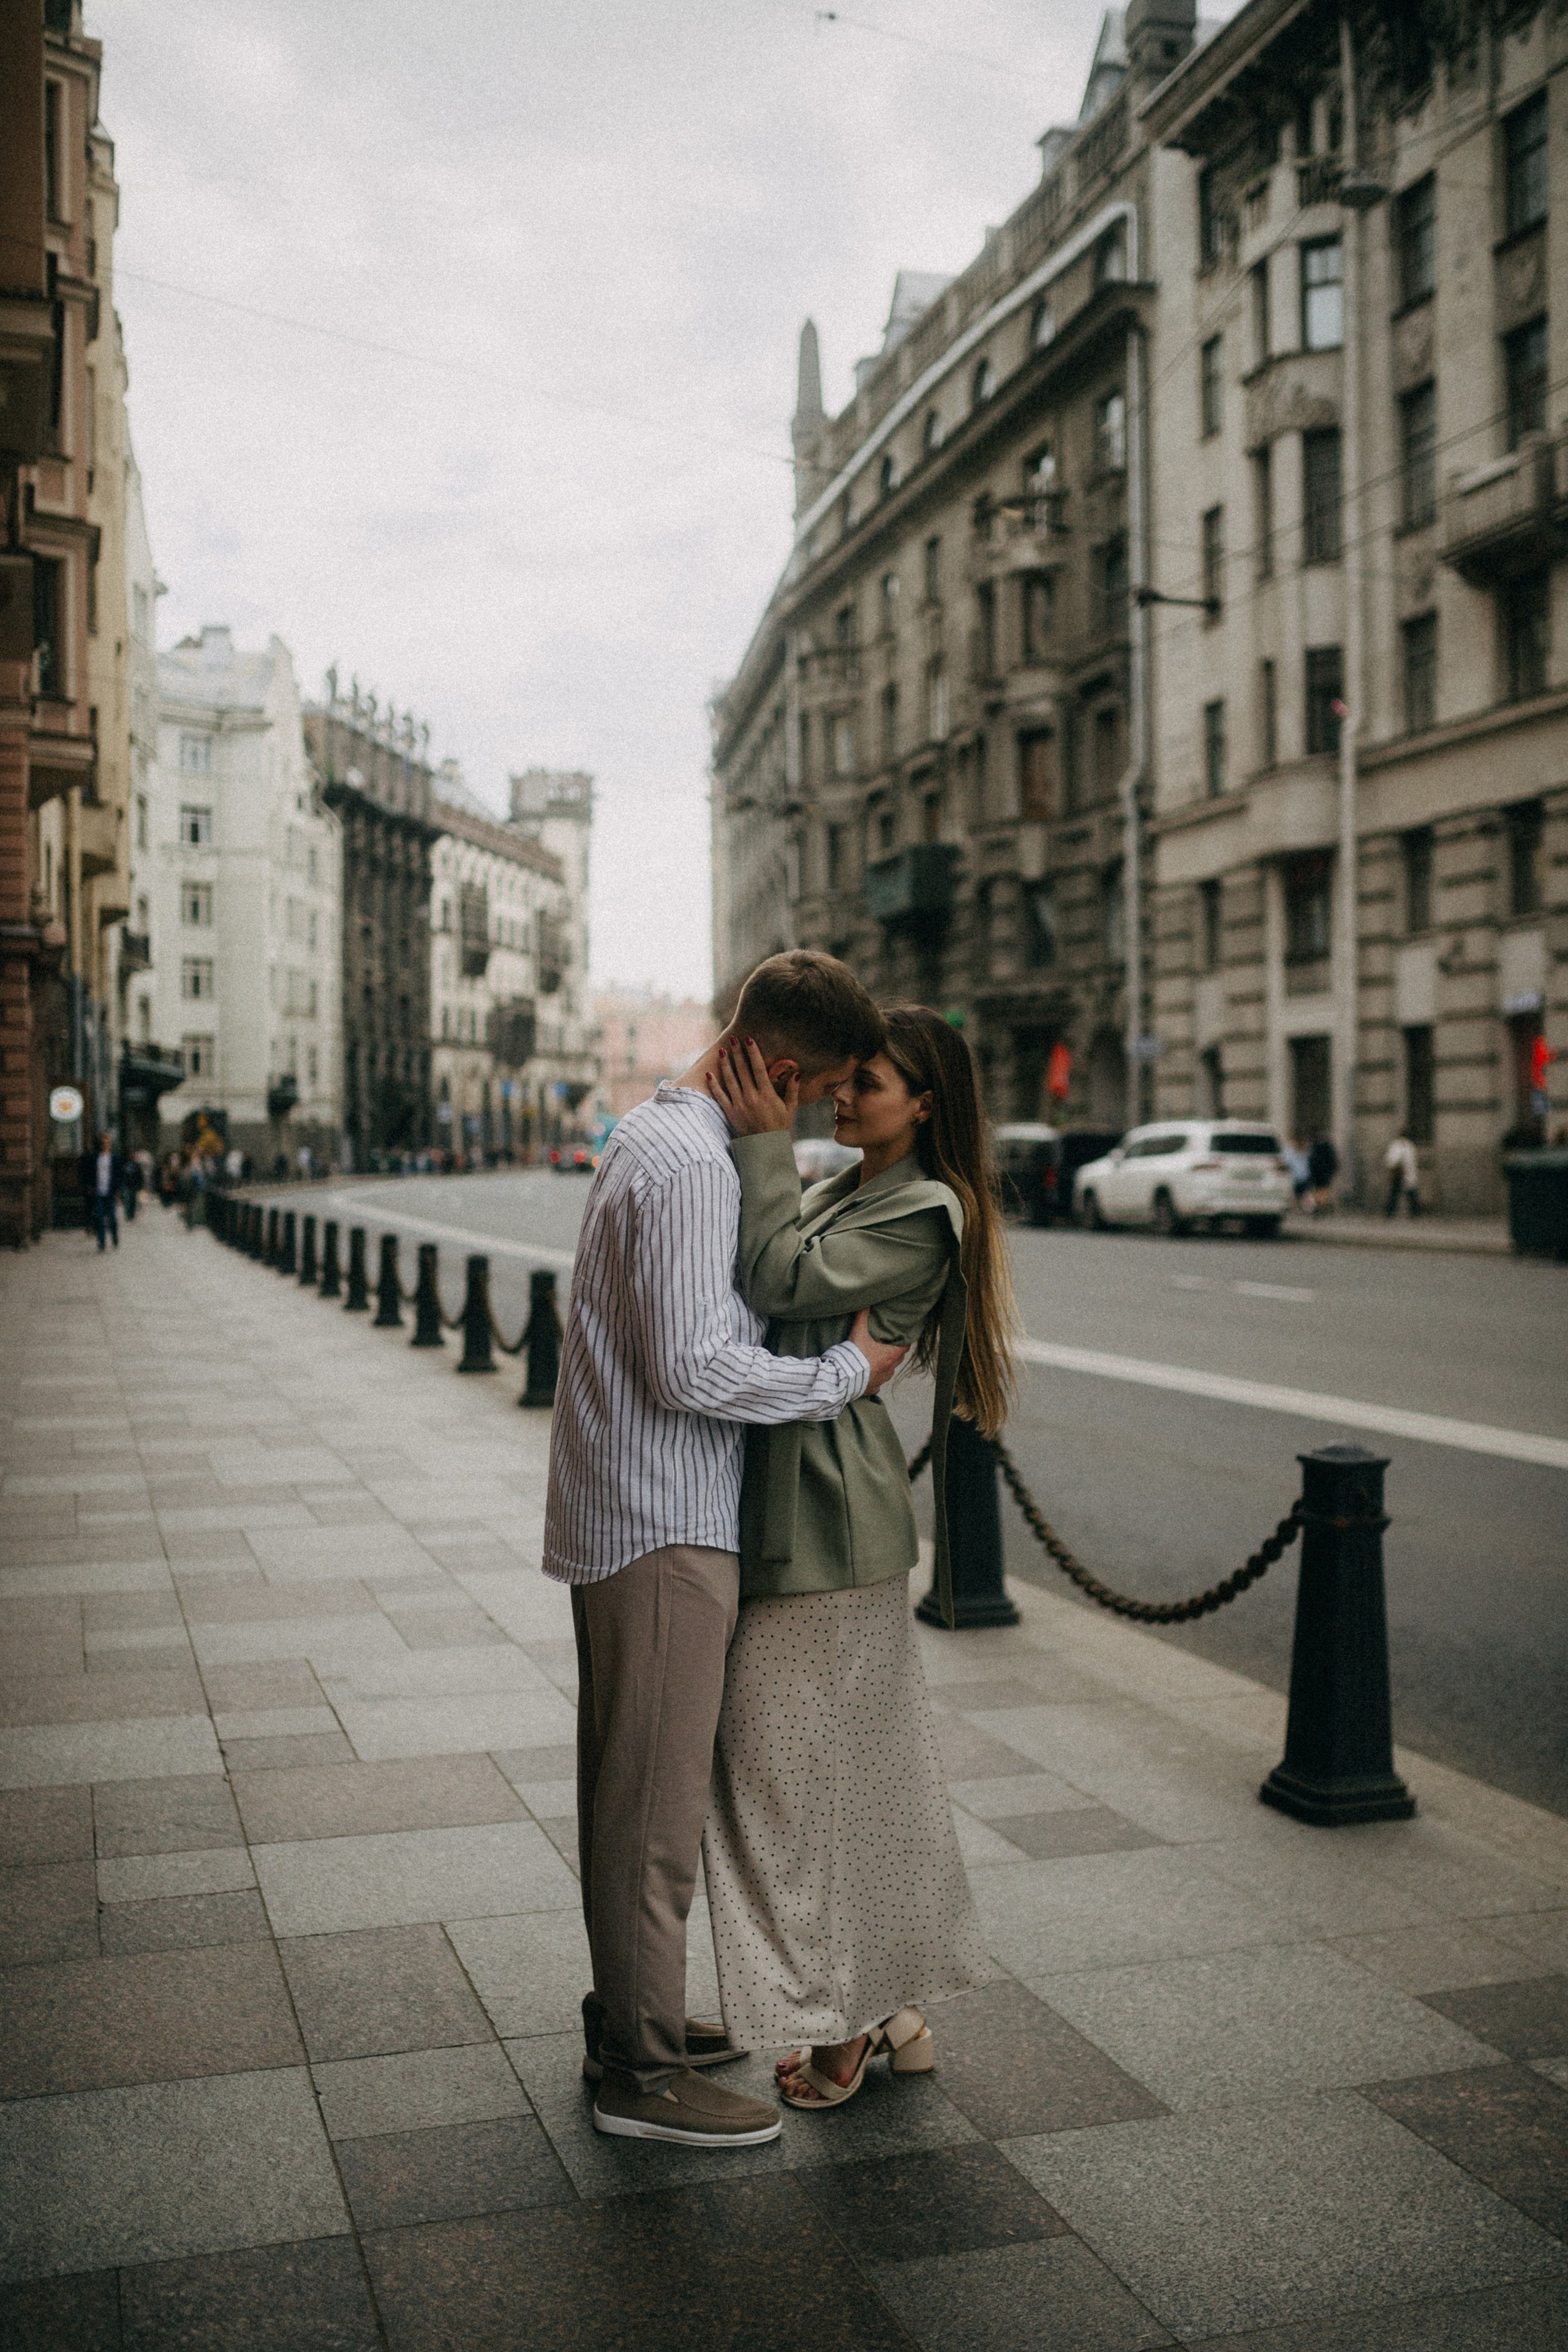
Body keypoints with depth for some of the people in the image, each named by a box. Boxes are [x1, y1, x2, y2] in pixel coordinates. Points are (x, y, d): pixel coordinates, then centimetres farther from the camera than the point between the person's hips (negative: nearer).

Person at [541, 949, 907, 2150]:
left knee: (631, 1783, 19)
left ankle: (628, 2015, 33)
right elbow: (694, 1370, -26)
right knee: (657, 1799, 0)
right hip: (663, 1525, -11)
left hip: (621, 1510, 11)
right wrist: (846, 1371, -15)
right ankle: (642, 2071, 12)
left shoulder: (657, 1133, 12)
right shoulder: (693, 1166, -21)